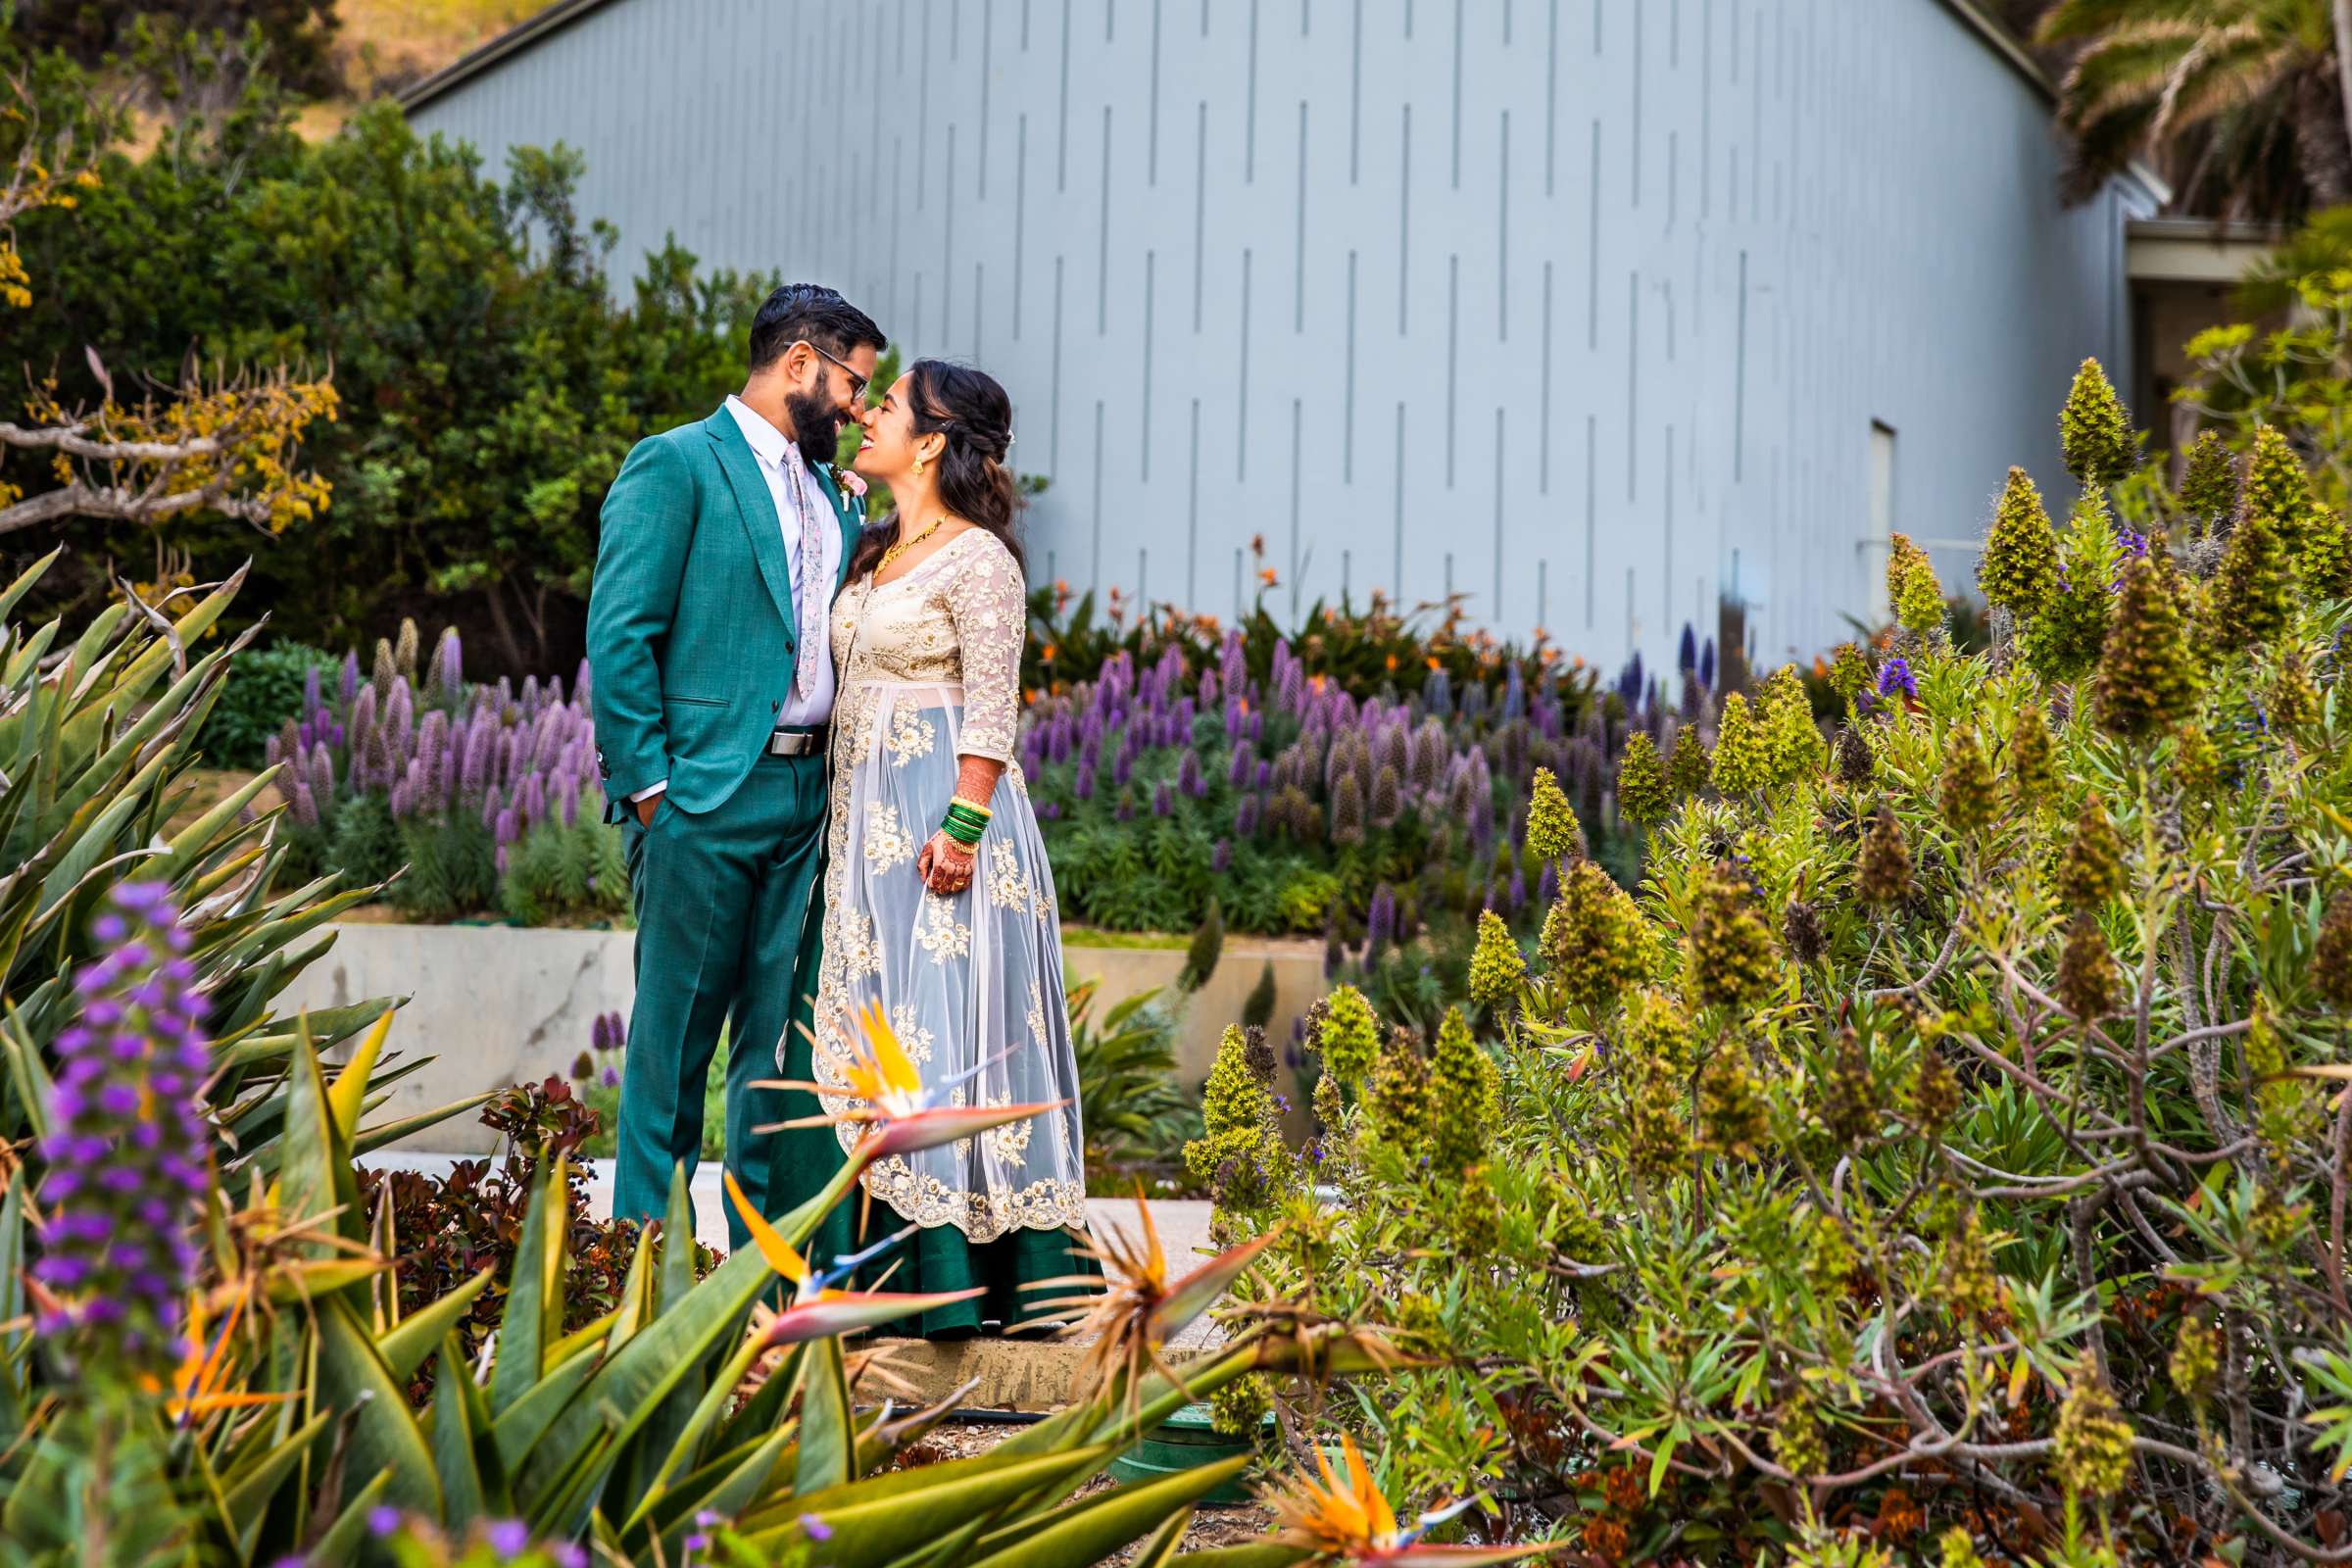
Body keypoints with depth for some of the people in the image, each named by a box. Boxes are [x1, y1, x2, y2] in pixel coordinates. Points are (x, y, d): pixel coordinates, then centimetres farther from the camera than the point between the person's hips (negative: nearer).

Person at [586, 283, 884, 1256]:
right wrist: (647, 785, -13)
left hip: (806, 798, 7)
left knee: (784, 1033, 8)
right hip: (703, 792, -7)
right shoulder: (675, 465, -5)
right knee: (676, 1035, 0)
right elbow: (618, 637, -9)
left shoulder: (836, 493, 18)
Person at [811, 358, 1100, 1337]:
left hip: (942, 812, -9)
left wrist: (961, 826, -22)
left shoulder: (977, 559, -10)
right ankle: (899, 1271, 12)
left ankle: (966, 1276, -4)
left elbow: (991, 709, -15)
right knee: (881, 1027, 8)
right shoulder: (876, 551, 15)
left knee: (944, 1027, -8)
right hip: (869, 817, 9)